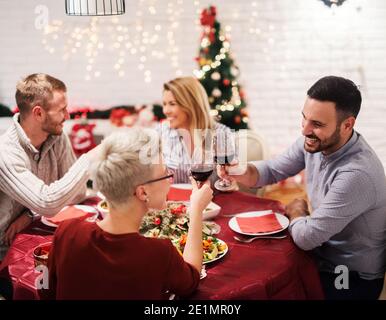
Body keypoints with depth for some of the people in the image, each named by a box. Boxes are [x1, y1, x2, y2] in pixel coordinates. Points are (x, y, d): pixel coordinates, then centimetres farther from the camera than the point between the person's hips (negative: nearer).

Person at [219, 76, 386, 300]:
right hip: (322, 257, 6)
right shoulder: (315, 142, -9)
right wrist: (240, 171, -19)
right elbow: (272, 171, 2)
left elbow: (306, 237, -28)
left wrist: (296, 211, -6)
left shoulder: (356, 174, -34)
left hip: (352, 280, -6)